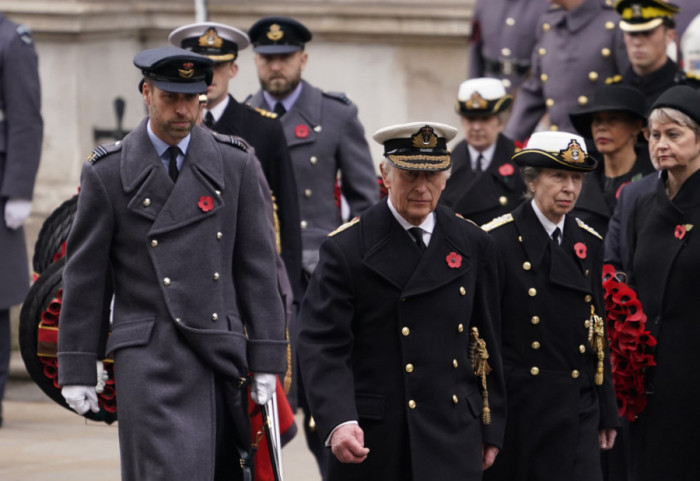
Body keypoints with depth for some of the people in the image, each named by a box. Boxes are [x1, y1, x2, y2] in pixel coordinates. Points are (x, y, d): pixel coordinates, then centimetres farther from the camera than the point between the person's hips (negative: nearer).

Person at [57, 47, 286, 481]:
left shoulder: (235, 164, 7)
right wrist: (78, 371, 1)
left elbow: (258, 266, 7)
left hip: (222, 351, 3)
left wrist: (266, 360, 2)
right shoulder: (108, 172, 1)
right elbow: (85, 277, 4)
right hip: (150, 357, -3)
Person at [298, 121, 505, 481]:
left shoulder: (472, 245, 7)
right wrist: (338, 421, -27)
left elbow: (487, 342, 12)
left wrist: (491, 429, 11)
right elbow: (322, 346, -12)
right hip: (372, 442, -2)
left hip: (451, 440, 2)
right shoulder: (347, 249, -5)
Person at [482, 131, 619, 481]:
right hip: (515, 410, -4)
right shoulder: (498, 240, -6)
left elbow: (598, 333, 13)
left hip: (577, 412, 4)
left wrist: (606, 413, 12)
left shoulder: (588, 244, 11)